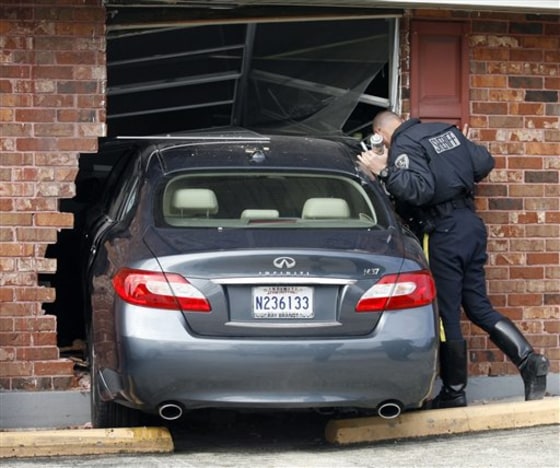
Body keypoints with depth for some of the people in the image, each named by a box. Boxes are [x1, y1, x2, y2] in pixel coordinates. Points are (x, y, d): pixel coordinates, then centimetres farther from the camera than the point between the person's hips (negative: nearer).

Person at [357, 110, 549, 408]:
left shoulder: (403, 145, -10)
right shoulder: (447, 131, 14)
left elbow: (419, 190, -24)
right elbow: (484, 163, 16)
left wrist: (384, 172, -21)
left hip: (444, 234, -8)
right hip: (471, 225, 8)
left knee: (446, 316, 1)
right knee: (479, 307, 14)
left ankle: (454, 392, 9)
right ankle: (529, 360, 0)